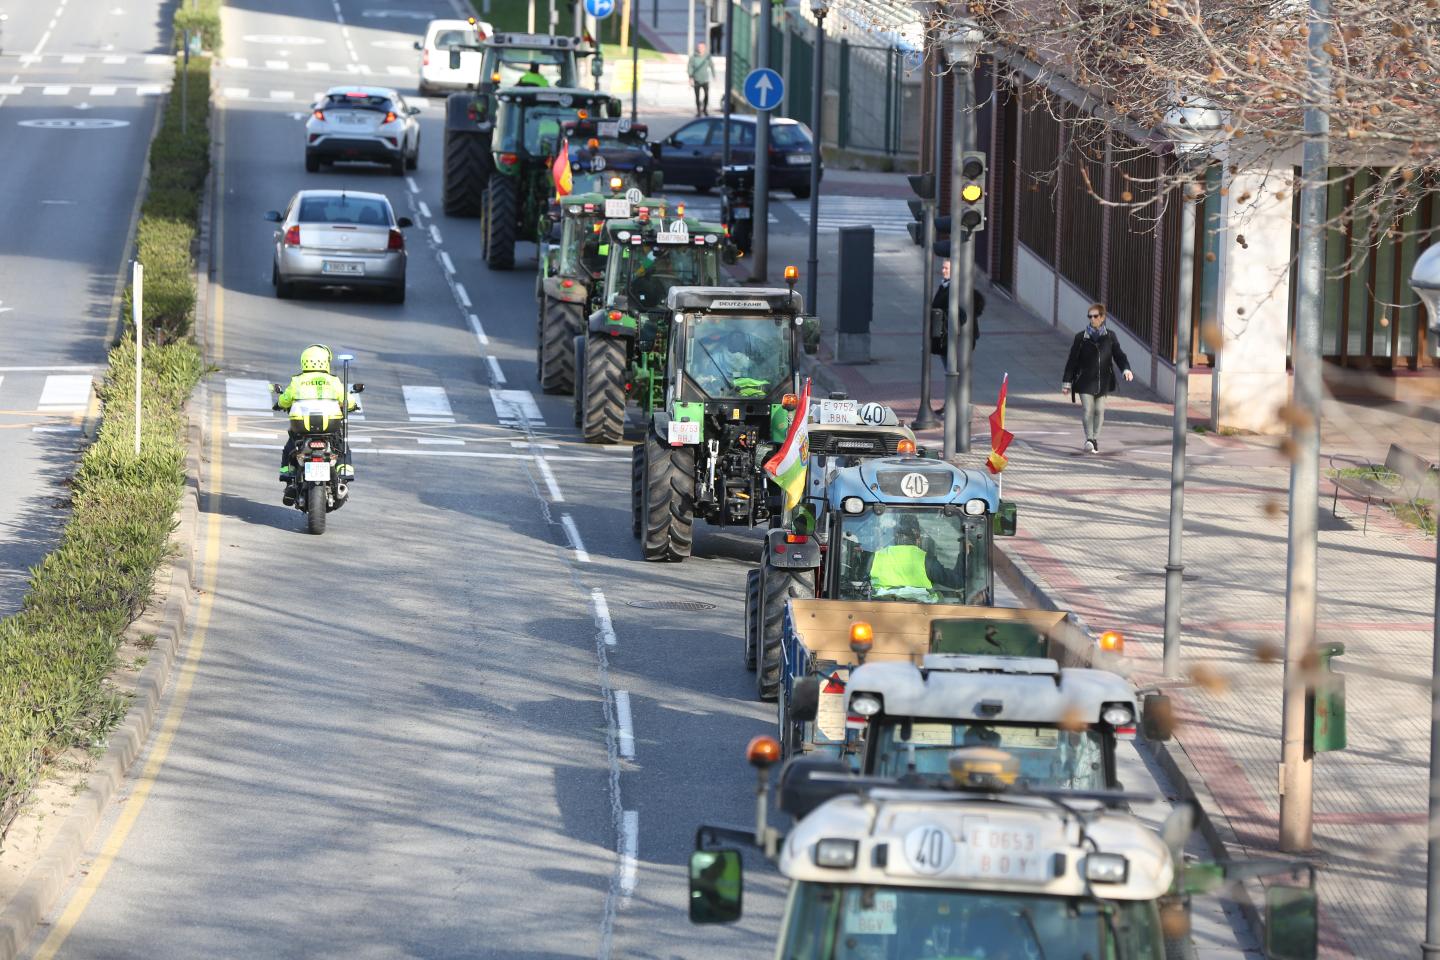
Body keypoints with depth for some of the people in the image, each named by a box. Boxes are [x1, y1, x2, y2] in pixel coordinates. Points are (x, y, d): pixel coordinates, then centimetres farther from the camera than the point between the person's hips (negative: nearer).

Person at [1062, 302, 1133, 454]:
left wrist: (1126, 369, -14)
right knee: (1087, 409, -11)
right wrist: (1067, 382, 2)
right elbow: (1072, 360, 2)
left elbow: (1118, 355, 5)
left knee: (1100, 410, 6)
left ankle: (1095, 439, 18)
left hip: (1103, 381, 2)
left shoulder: (1110, 337, 4)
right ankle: (1089, 440, -10)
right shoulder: (1081, 338, -1)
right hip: (1085, 381, -2)